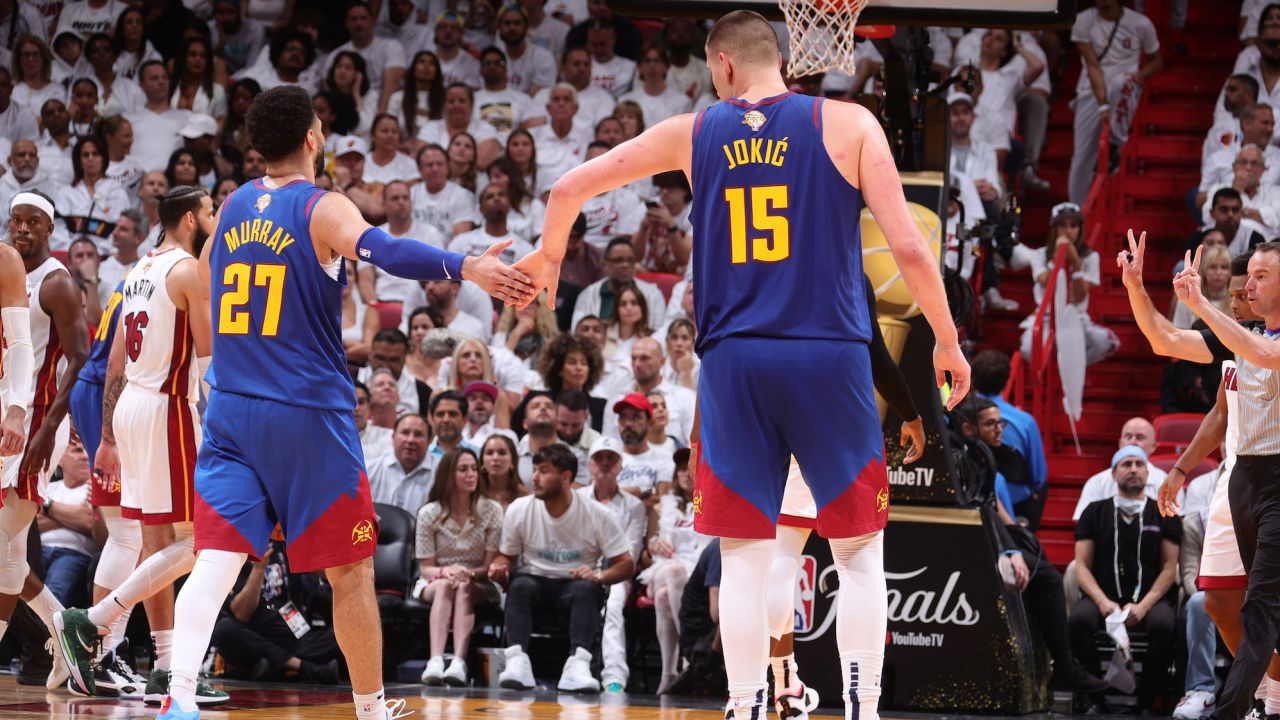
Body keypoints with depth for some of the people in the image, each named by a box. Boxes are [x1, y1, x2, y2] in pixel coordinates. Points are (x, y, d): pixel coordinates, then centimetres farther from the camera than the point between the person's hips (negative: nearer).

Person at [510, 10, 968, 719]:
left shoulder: (691, 133, 7)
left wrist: (549, 254, 35)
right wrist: (947, 342, 6)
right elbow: (908, 248, -5)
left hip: (734, 365, 1)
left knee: (744, 556, 6)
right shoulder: (848, 124, 1)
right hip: (830, 355, -1)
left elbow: (569, 188, 15)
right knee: (858, 549, 8)